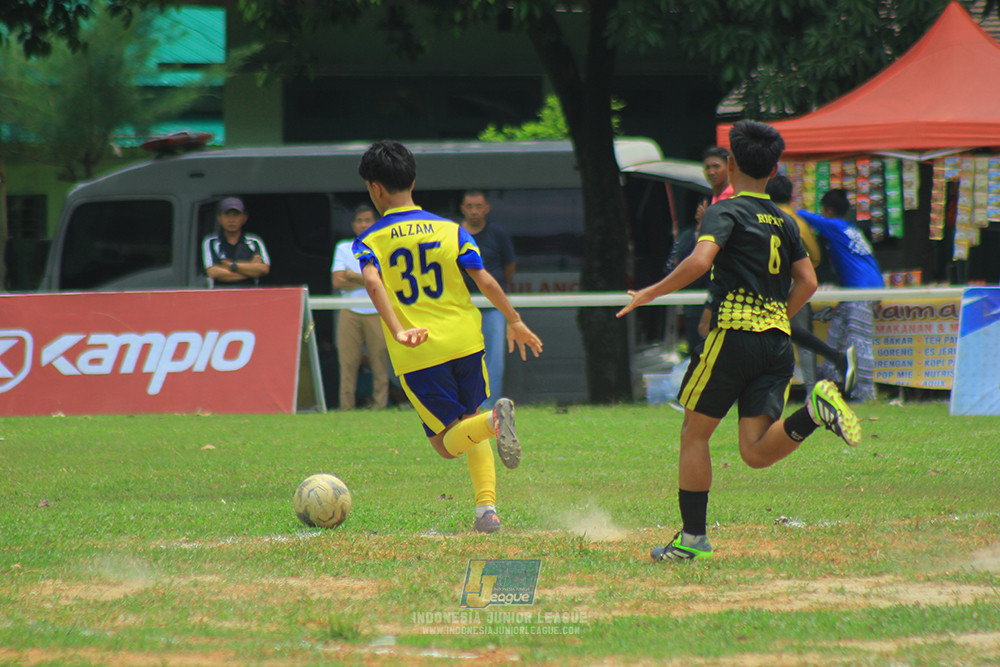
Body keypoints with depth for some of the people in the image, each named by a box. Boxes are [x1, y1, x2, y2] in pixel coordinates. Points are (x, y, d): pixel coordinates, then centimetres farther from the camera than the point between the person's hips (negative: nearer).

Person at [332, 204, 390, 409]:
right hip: (350, 313, 1)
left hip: (377, 313, -1)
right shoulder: (343, 248, 14)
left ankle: (380, 407, 0)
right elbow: (338, 282, 1)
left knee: (380, 363, -4)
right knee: (347, 362, -4)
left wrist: (354, 276, -4)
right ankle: (346, 409, -3)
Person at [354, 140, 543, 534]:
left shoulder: (369, 242, 0)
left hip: (417, 355, -3)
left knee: (447, 441, 7)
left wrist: (397, 332, -29)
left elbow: (373, 282, -19)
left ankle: (493, 420, -28)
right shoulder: (449, 230, 6)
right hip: (464, 339, 3)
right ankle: (487, 508, 1)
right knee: (469, 422, 21)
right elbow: (484, 281, 1)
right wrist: (514, 321, 13)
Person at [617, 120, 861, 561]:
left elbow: (700, 261, -18)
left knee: (695, 434, 9)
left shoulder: (726, 212, -2)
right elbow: (807, 282, 13)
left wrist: (650, 293, -8)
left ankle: (692, 537, 8)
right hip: (778, 342, 5)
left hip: (734, 333, -5)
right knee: (756, 452, -2)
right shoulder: (785, 222, 18)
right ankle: (815, 409, -25)